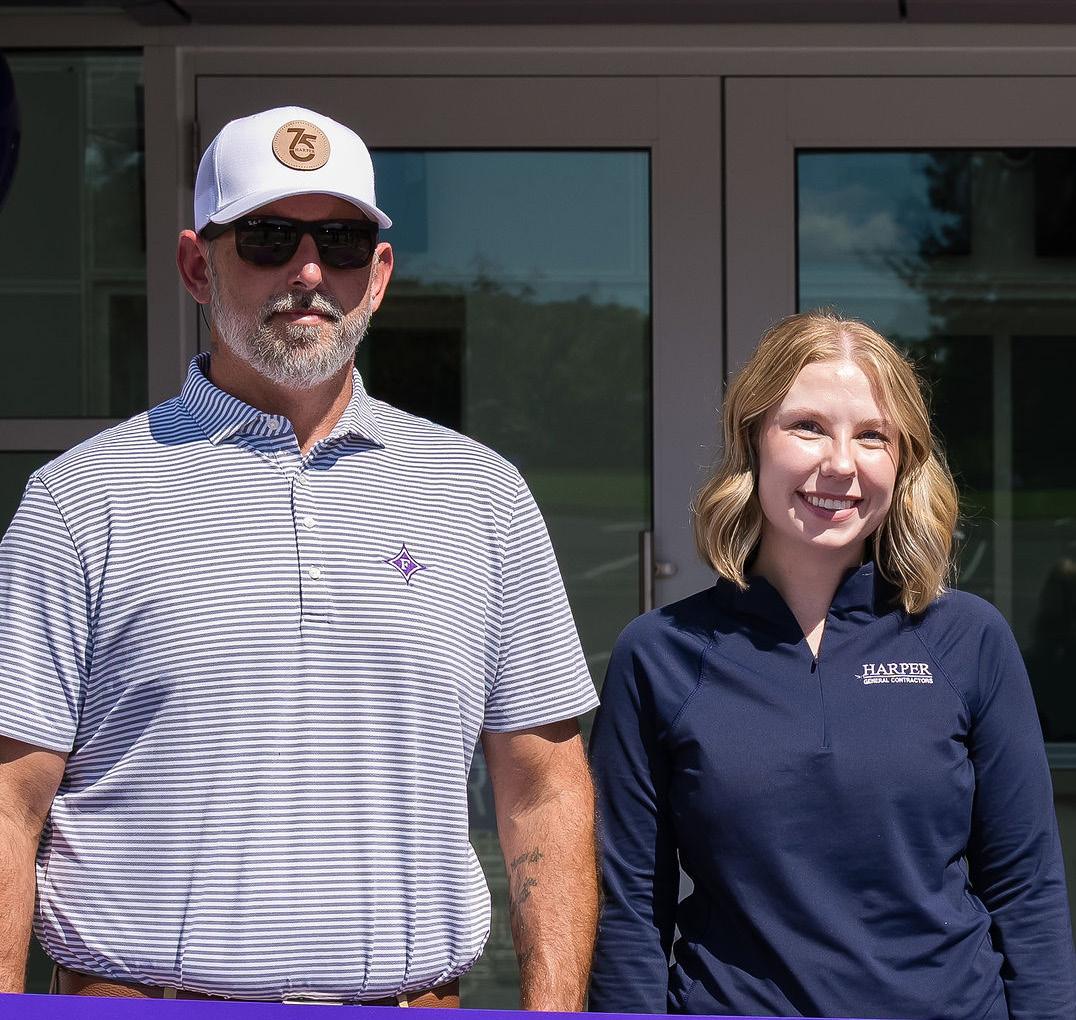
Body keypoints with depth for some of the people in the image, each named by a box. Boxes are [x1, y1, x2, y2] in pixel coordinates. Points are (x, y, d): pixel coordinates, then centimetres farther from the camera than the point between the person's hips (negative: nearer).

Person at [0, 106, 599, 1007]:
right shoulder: (83, 498, 1)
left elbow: (544, 788, 10)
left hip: (412, 1000, 2)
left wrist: (555, 1011, 1)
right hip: (144, 999, -2)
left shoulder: (482, 493, 10)